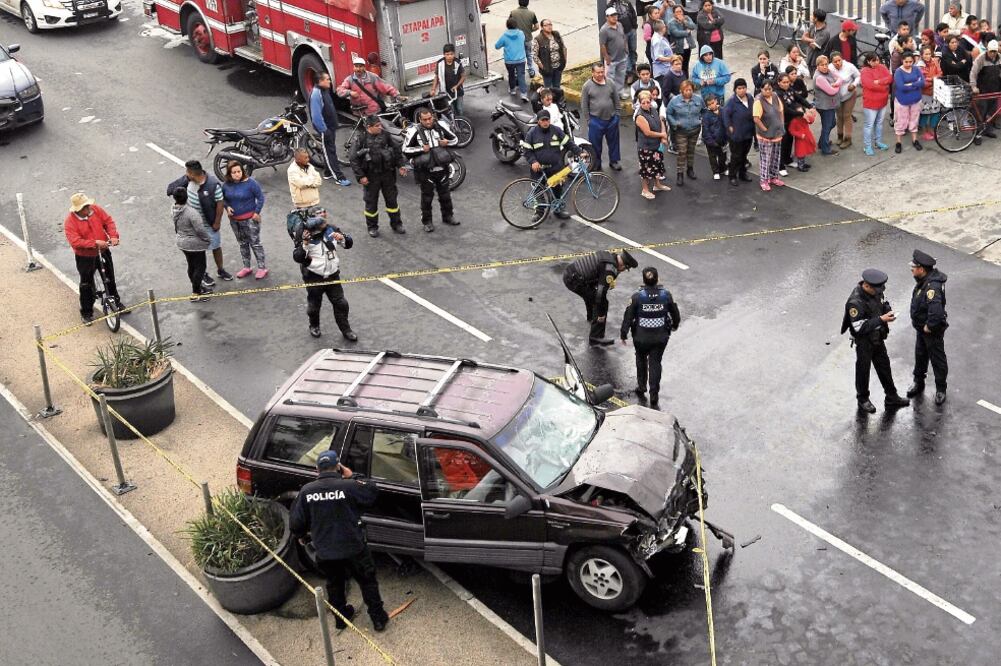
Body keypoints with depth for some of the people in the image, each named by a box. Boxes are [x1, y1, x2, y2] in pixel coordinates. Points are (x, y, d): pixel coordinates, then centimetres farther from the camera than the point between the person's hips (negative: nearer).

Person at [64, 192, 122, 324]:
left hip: (103, 252, 4)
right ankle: (86, 312, 24)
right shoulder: (70, 222, -23)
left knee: (110, 279, 19)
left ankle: (116, 302, 40)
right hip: (85, 257, -4)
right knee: (86, 284, 9)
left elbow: (108, 221, -4)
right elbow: (75, 242, -30)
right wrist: (95, 243, -37)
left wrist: (113, 236, -22)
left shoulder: (96, 209, -10)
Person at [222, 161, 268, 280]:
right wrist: (227, 207, -6)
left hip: (249, 219, -5)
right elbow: (223, 198, 13)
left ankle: (262, 267, 11)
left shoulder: (250, 183, -17)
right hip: (234, 220, 5)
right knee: (242, 243, 18)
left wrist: (257, 212, -12)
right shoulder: (226, 185, -3)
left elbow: (260, 197, -10)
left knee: (255, 243, 1)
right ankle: (246, 267, 31)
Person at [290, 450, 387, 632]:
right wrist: (353, 477, 2)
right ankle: (378, 618, 24)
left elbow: (296, 521, -1)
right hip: (353, 549, -3)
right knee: (368, 582, 17)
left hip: (325, 552, 3)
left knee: (334, 583, 27)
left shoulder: (306, 491, -8)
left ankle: (341, 617, 40)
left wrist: (300, 535, 20)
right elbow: (372, 492, -4)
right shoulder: (349, 486, -19)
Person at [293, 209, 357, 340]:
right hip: (314, 277, -3)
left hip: (332, 275, 3)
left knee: (340, 303, 7)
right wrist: (304, 244, -34)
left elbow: (349, 244, 2)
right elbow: (297, 258, -18)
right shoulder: (303, 234, -16)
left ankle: (346, 330, 22)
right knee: (314, 305, 15)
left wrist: (342, 238, -19)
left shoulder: (331, 229, -5)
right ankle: (314, 326, 41)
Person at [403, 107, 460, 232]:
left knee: (445, 194, 18)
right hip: (425, 170, -4)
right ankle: (427, 221, 21)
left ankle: (448, 216, 36)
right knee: (427, 196, 7)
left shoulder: (441, 126, -2)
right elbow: (405, 150, -10)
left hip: (441, 168, 4)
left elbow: (455, 139, 10)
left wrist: (447, 142, -11)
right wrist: (421, 149, -21)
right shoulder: (414, 130, -13)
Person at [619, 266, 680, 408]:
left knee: (641, 360, 23)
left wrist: (623, 334, 2)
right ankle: (654, 395, 9)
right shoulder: (666, 295, -9)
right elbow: (675, 314, 4)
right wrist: (675, 325, 26)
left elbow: (628, 317, -11)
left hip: (641, 337, -1)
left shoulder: (637, 296, -16)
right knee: (655, 363, 11)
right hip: (660, 337, 1)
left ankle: (641, 387, 34)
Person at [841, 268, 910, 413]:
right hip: (864, 342, -7)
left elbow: (883, 303, 12)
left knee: (884, 367, 18)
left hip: (878, 338, 7)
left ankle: (892, 398, 32)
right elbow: (860, 328, -31)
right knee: (863, 370, 11)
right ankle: (863, 400, 31)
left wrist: (888, 310, -11)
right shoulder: (856, 302, -32)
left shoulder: (875, 291, -8)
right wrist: (880, 319, -33)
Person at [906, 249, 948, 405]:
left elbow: (936, 311, -44)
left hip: (933, 330, -9)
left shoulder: (932, 287, -35)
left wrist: (929, 326, -28)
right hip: (921, 327, 9)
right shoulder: (924, 280, -4)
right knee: (920, 355, 24)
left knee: (937, 359, 9)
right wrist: (920, 325, 13)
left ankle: (941, 389, 26)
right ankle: (918, 383, 41)